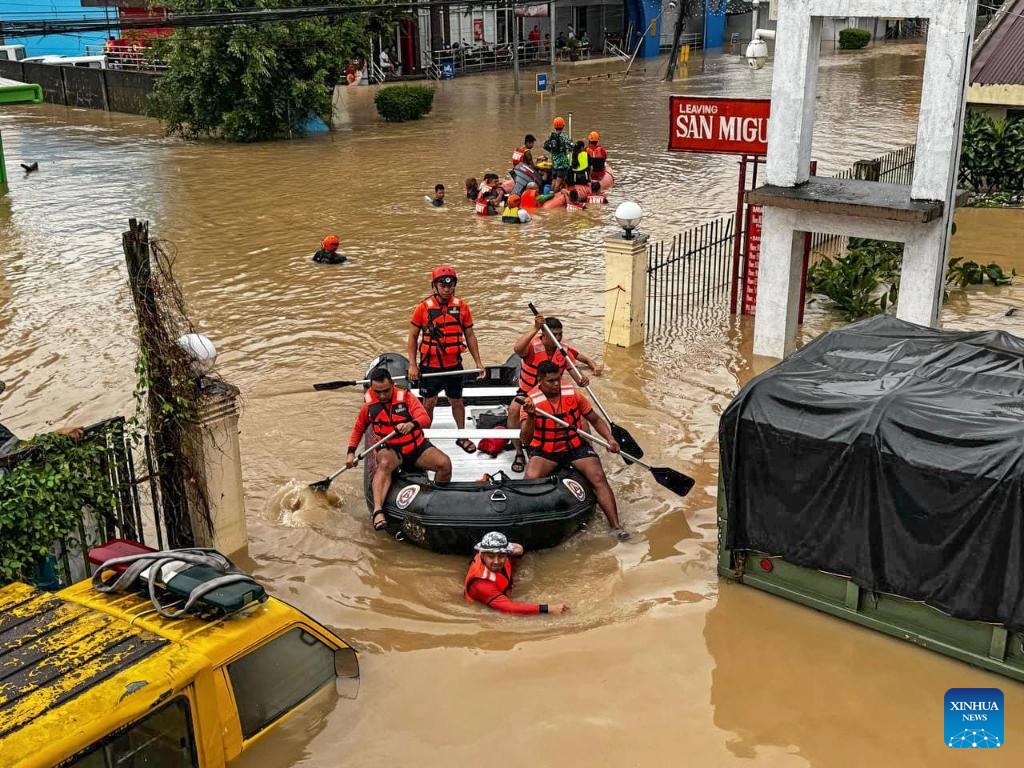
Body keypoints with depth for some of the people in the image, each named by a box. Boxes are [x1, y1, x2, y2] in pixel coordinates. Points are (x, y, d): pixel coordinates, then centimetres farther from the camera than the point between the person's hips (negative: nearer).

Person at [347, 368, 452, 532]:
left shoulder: (405, 397, -10)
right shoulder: (369, 405, -3)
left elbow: (425, 418, -22)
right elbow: (358, 428, 14)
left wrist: (412, 424, -44)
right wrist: (351, 452, 5)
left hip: (417, 446, 1)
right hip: (390, 450, -1)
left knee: (444, 463, -22)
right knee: (385, 463, -37)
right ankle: (377, 511, -51)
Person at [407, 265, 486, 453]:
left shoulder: (461, 307, -2)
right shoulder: (424, 307, -8)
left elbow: (470, 335, 7)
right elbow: (413, 337, -2)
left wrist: (478, 362, 5)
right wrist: (412, 365, -7)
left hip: (454, 365, 2)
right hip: (430, 365, -2)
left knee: (457, 401, 15)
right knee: (429, 403, 9)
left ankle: (462, 437, 32)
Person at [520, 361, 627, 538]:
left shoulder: (572, 393, -5)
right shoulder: (531, 400, -12)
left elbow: (595, 420, 6)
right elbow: (526, 439, -20)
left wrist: (609, 438, -10)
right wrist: (531, 416, -36)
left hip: (575, 446, 2)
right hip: (545, 451, -2)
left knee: (598, 478, -18)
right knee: (531, 479, -28)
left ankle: (616, 526, -17)